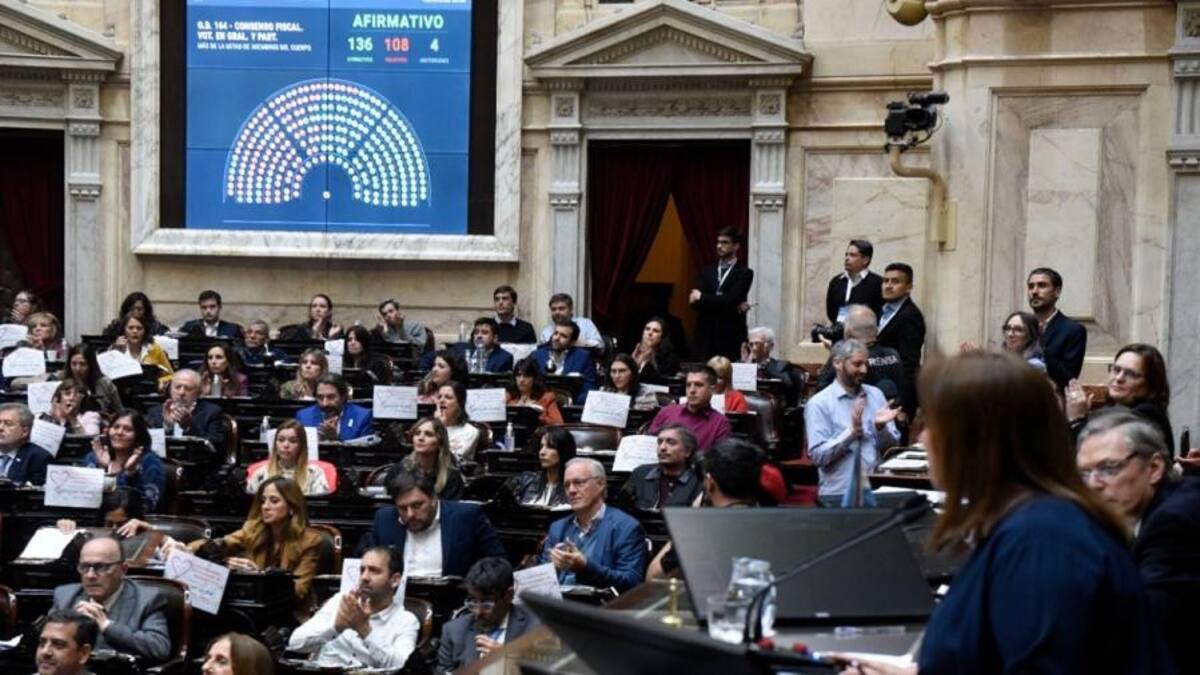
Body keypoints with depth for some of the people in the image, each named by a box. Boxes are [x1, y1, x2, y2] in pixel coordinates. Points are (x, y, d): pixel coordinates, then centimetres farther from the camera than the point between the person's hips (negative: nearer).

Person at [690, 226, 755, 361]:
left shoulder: (744, 273, 2)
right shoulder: (706, 271, 14)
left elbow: (731, 299, -12)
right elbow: (695, 302, 1)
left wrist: (702, 297, -4)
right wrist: (732, 306, -9)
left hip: (731, 337, -3)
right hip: (704, 336, 3)